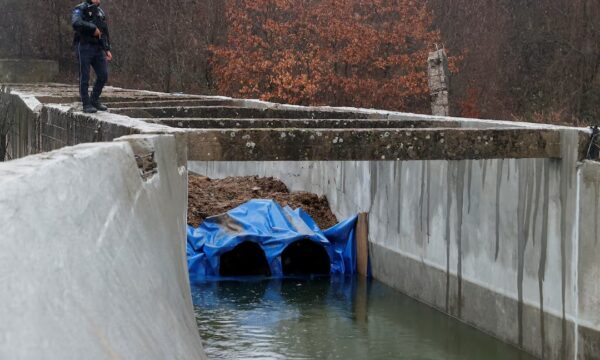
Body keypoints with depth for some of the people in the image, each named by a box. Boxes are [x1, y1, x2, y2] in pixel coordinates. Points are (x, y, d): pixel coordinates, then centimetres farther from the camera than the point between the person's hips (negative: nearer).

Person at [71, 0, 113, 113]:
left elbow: (105, 33, 20)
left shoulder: (100, 12, 16)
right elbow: (76, 23, -24)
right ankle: (86, 105, 4)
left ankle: (94, 100, 17)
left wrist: (107, 50, 11)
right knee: (84, 77, -2)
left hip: (98, 49, 6)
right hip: (84, 48, -6)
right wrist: (93, 28, -22)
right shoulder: (80, 9, -4)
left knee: (103, 76, 1)